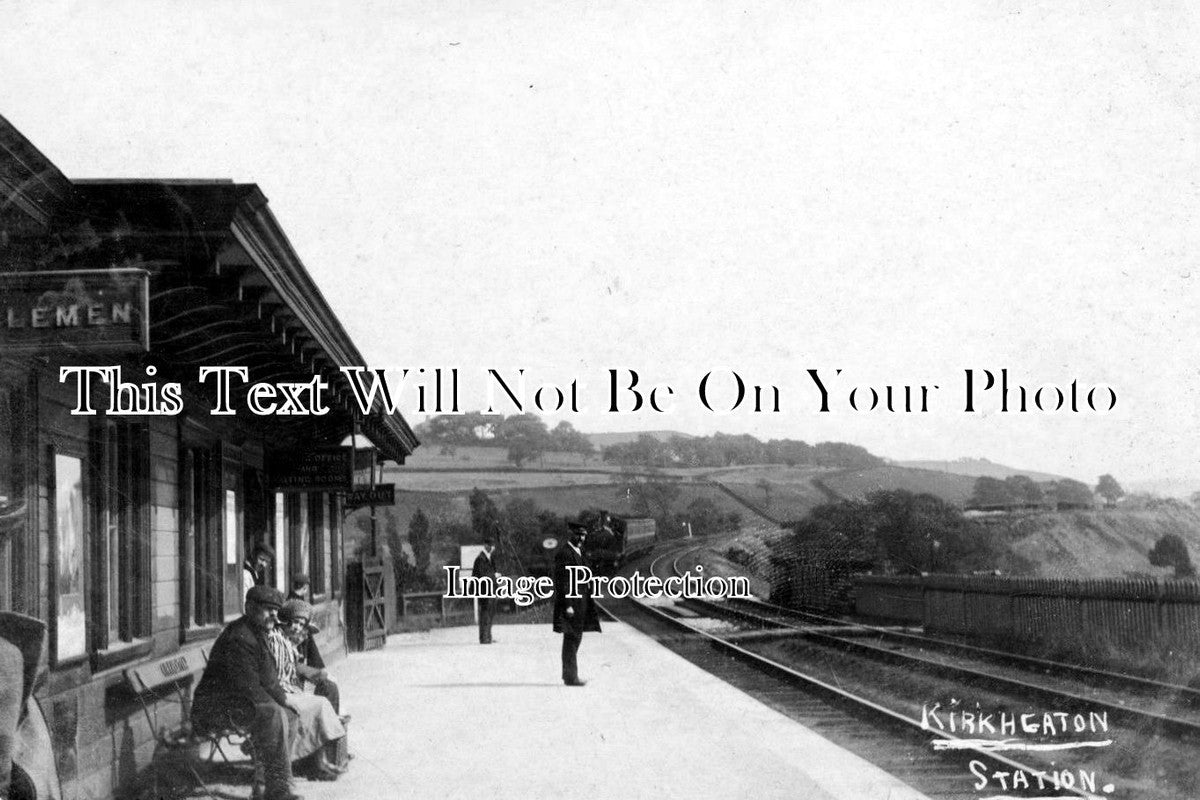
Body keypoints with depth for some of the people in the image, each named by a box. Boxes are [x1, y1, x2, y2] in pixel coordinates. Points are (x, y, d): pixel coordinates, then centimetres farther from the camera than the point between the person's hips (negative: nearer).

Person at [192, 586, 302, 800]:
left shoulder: (257, 633, 13)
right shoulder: (238, 637, -21)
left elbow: (266, 678, 18)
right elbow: (248, 688, -24)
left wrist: (281, 696, 0)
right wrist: (281, 698, -14)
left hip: (236, 700, 11)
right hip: (215, 708, -11)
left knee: (288, 711, 7)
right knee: (273, 713, -30)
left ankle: (266, 776, 10)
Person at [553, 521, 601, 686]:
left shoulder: (578, 552, 16)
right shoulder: (564, 554, -15)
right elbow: (562, 582, -19)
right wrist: (567, 605, -23)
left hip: (580, 603, 10)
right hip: (571, 603, -10)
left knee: (575, 638, 16)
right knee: (571, 640, -5)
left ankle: (569, 674, 25)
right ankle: (570, 677, 0)